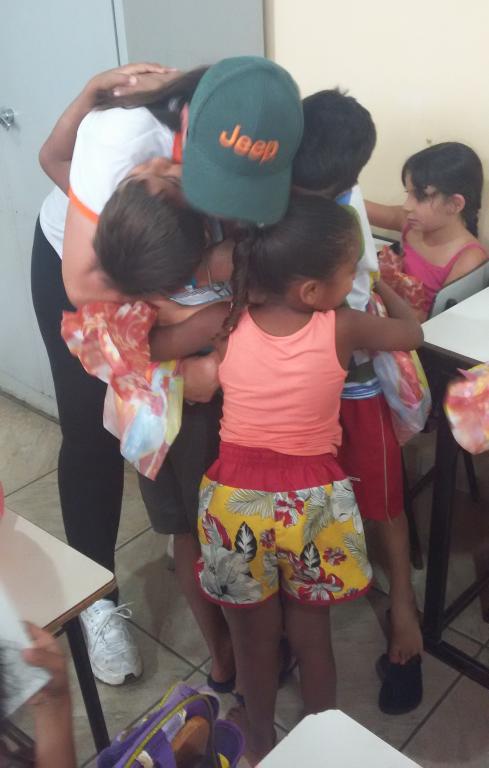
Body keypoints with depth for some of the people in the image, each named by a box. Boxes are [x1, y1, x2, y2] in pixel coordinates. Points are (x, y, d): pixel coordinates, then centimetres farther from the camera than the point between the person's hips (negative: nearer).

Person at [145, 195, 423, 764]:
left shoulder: (224, 323, -12)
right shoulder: (342, 327, -13)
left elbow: (145, 344, -1)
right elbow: (411, 332, 6)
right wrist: (381, 286, 20)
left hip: (239, 499, 1)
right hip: (312, 499, 0)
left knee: (254, 636, 20)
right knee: (312, 633, 22)